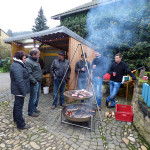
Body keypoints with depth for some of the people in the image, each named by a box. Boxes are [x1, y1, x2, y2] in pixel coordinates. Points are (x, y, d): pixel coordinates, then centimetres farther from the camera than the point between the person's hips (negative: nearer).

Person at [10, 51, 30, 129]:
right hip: (19, 90, -11)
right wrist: (24, 91, -25)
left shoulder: (18, 65, 12)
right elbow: (20, 81, -29)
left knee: (17, 104, 24)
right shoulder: (17, 67, -23)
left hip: (17, 90, 11)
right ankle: (21, 124, 15)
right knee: (19, 106, 0)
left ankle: (16, 118, 43)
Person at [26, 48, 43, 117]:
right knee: (33, 98, 3)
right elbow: (29, 74, -23)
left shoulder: (35, 60, 13)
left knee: (38, 96, 20)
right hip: (34, 83, -10)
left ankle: (34, 108, 38)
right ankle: (31, 112, 21)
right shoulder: (28, 61, -17)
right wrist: (34, 81, -19)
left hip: (38, 82, 10)